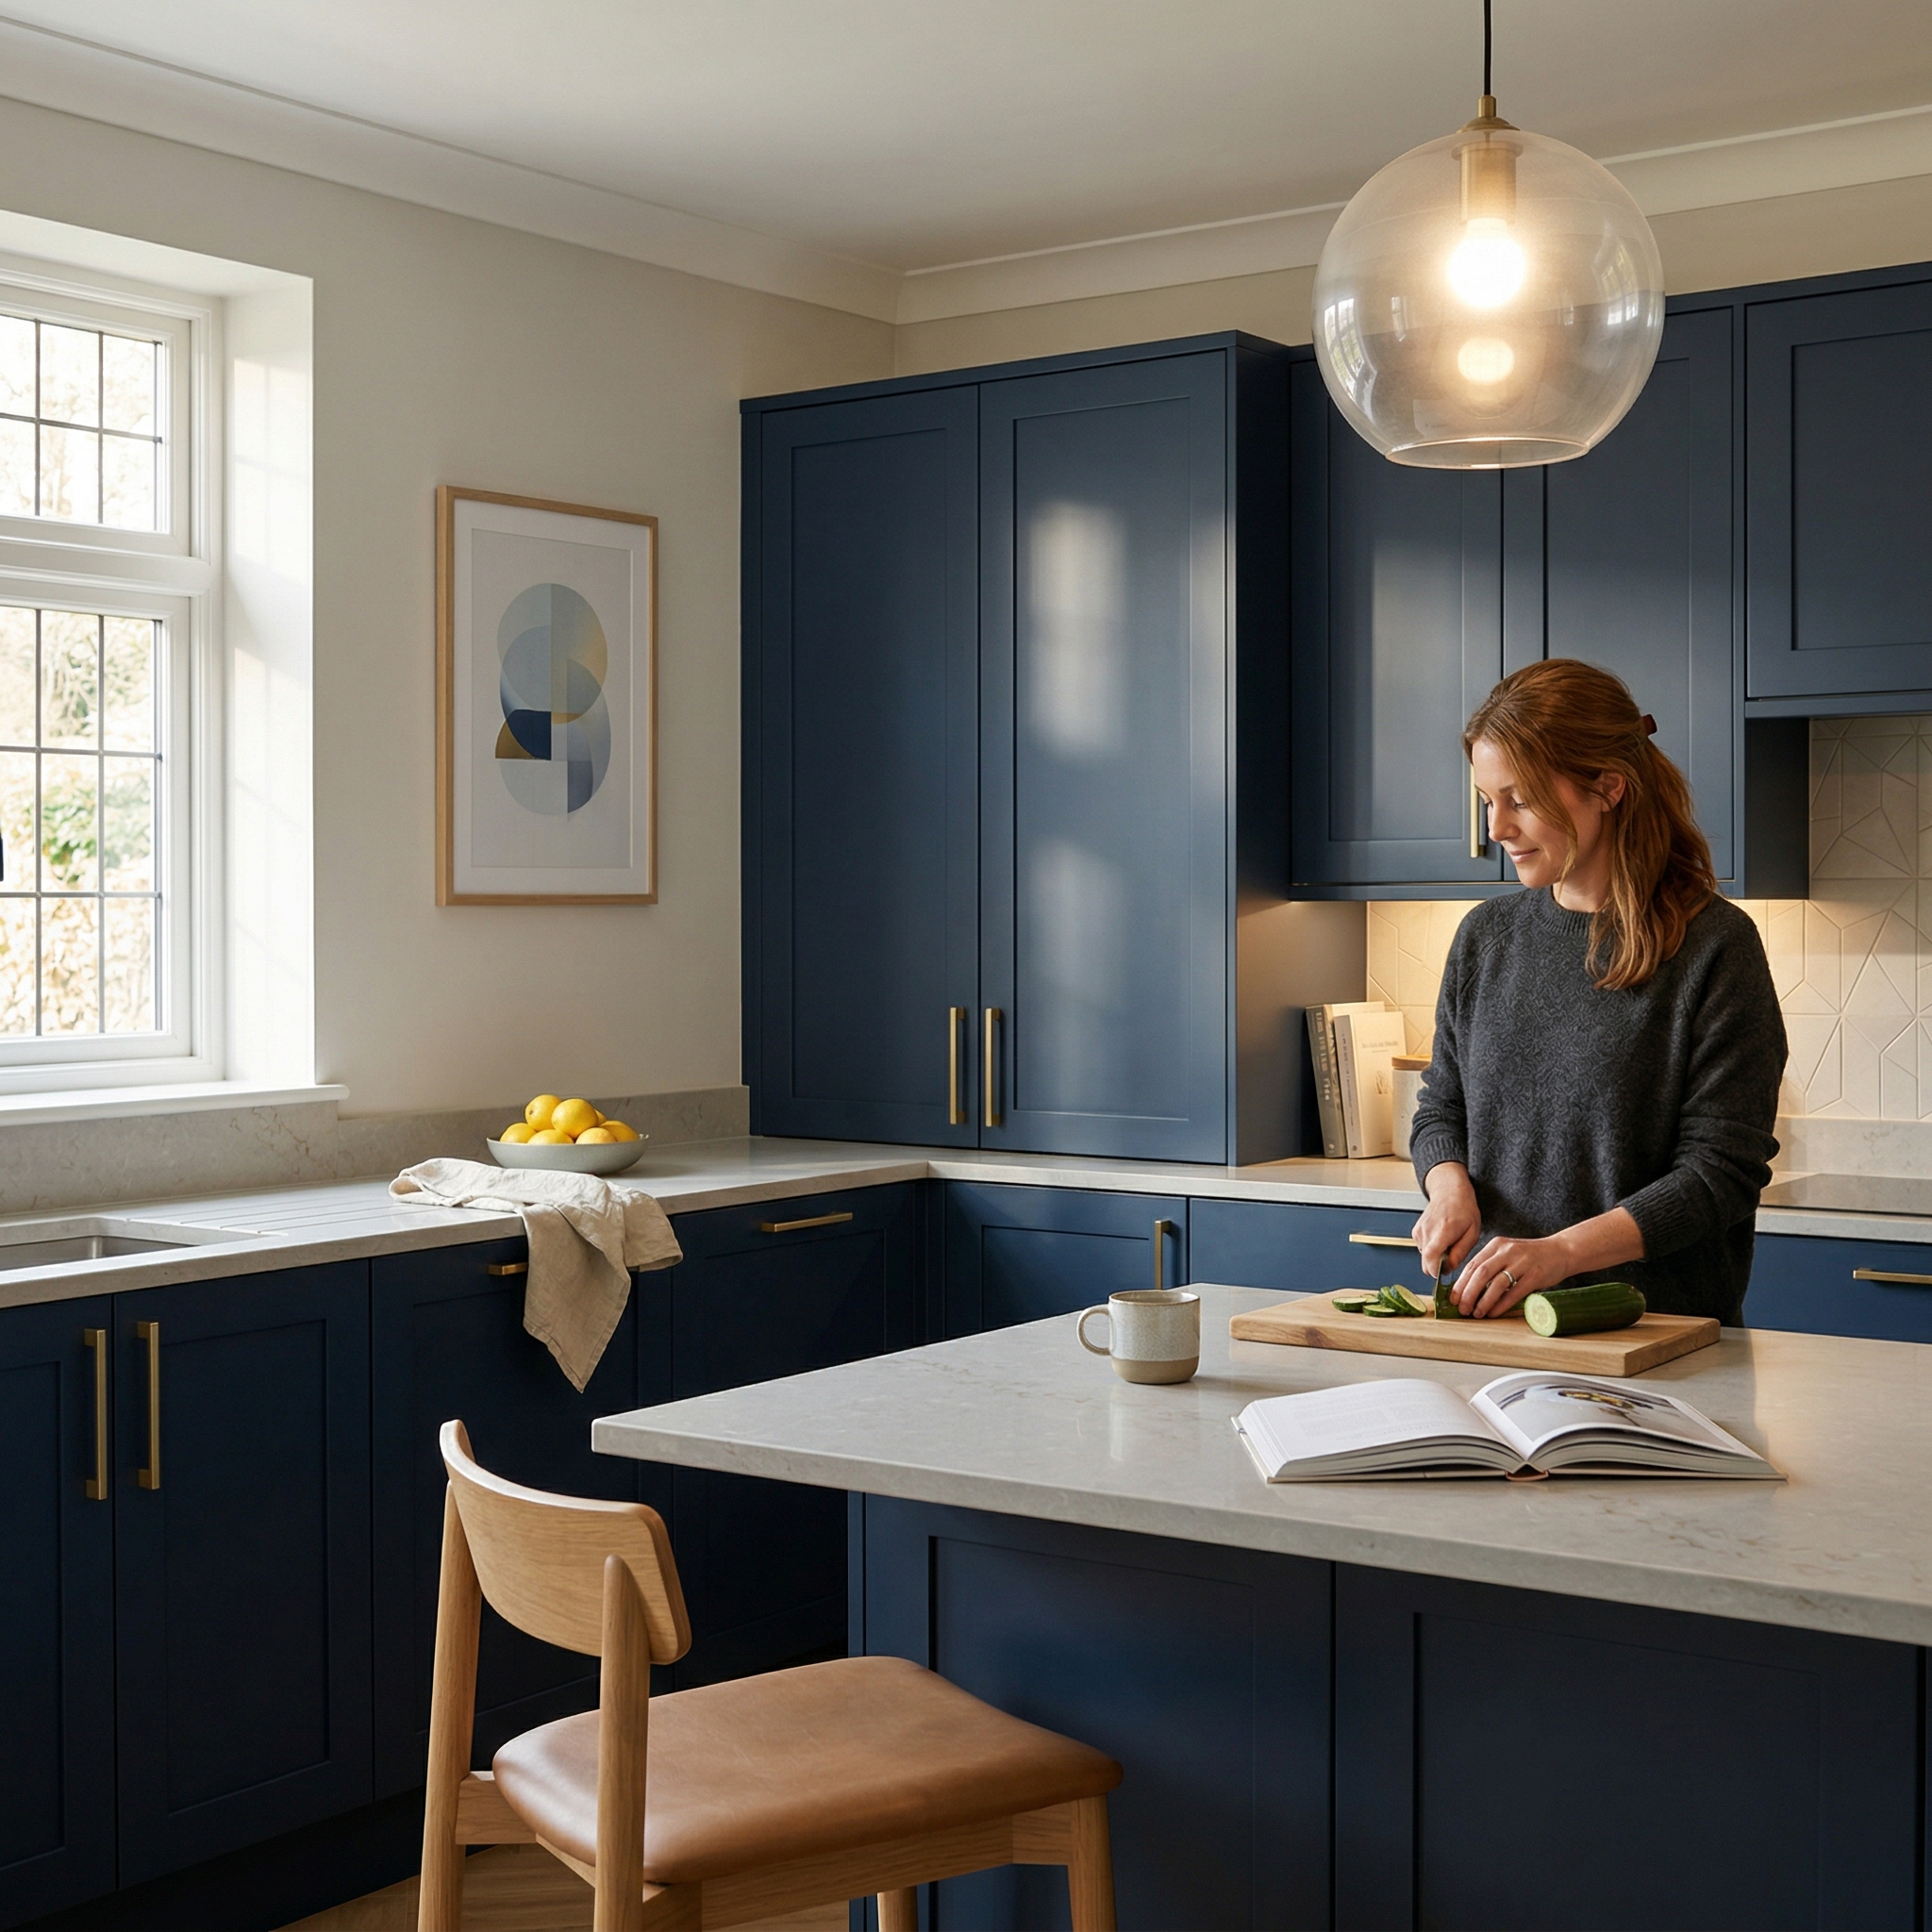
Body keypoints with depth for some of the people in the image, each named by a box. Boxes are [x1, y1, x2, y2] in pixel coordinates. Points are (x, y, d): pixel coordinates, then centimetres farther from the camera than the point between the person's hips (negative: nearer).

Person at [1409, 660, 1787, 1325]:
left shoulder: (1715, 945, -5)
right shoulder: (1486, 935, 12)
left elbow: (1723, 1171, -8)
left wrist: (1563, 1251, -19)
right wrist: (1450, 1186, -1)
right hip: (1492, 1318, 4)